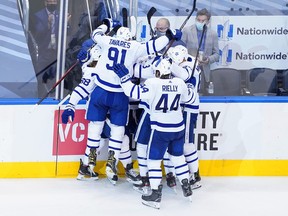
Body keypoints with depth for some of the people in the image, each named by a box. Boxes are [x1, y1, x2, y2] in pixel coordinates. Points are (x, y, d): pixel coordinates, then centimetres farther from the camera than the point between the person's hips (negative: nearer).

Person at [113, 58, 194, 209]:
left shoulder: (153, 83, -16)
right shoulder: (179, 83, 0)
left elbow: (135, 93, -20)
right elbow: (189, 97, 17)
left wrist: (124, 77, -13)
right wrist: (190, 86, 37)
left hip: (161, 130, -5)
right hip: (178, 128, 6)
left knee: (154, 160, 4)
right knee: (178, 156, 23)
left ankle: (156, 195, 1)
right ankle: (186, 188, 26)